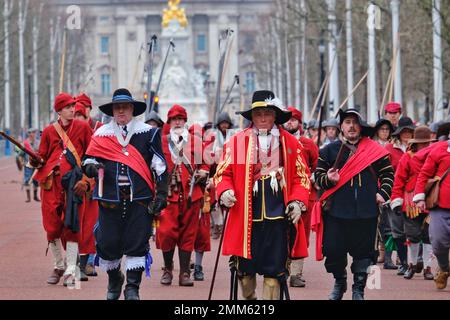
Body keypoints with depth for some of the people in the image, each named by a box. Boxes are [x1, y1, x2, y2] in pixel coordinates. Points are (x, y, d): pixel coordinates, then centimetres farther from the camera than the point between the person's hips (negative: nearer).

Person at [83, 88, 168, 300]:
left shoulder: (147, 133, 5)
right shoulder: (101, 134, 9)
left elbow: (160, 167, 4)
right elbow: (88, 159, 15)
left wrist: (161, 195, -3)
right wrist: (90, 167, -10)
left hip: (140, 199, -1)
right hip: (110, 200, 1)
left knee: (137, 243, -4)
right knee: (107, 243, 3)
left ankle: (133, 288, 4)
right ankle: (114, 280, 28)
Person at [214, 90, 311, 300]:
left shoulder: (290, 142, 7)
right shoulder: (237, 141, 5)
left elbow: (302, 176, 10)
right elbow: (223, 172, 8)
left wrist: (298, 202, -5)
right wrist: (224, 191, -12)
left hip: (278, 217, 0)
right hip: (246, 216, 0)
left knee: (274, 270, -1)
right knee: (245, 269, 6)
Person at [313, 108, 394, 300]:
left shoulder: (374, 150, 8)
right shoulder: (329, 151, 8)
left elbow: (388, 174, 14)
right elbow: (318, 175, 9)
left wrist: (383, 193, 0)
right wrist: (328, 179, -13)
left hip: (366, 212, 0)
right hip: (336, 210, 0)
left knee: (363, 251, 2)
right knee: (333, 250, -1)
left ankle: (358, 289, 15)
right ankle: (339, 283, 23)